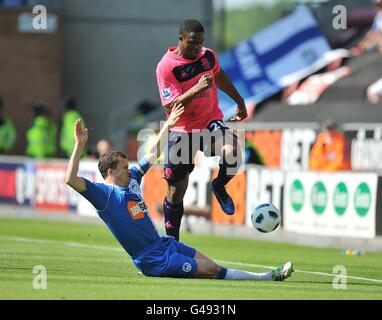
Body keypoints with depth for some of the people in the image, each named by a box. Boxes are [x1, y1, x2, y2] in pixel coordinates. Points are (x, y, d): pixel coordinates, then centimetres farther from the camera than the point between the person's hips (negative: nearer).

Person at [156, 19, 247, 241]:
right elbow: (170, 107, -22)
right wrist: (196, 89, -34)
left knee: (232, 153, -31)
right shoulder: (167, 66, -16)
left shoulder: (208, 56, -1)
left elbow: (220, 76, 22)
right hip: (182, 131, -2)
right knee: (176, 192, 5)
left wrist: (240, 102, 29)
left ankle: (219, 187, 1)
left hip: (211, 122, 2)